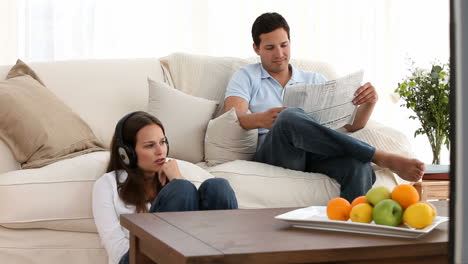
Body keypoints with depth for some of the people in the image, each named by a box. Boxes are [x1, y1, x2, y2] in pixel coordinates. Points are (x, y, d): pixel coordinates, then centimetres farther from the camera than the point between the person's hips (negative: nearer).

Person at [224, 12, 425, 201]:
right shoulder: (246, 77, 18)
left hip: (316, 155, 3)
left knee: (357, 163, -33)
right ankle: (383, 158, -34)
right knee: (290, 117, -37)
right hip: (271, 153, -3)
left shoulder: (315, 80, 26)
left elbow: (351, 124, 19)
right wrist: (260, 119, -24)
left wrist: (369, 104, -4)